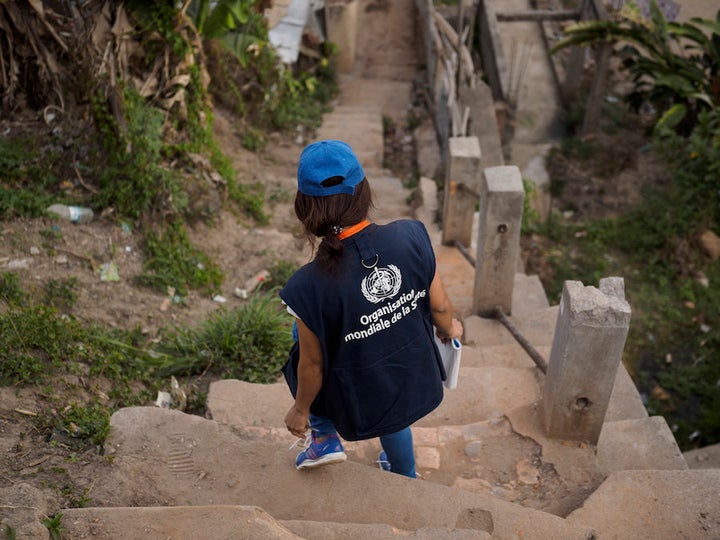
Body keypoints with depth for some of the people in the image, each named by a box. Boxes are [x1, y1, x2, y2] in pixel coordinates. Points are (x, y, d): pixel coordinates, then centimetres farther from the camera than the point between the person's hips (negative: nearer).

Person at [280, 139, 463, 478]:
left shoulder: (309, 287, -31)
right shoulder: (411, 237, -23)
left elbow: (312, 365, -17)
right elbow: (440, 306, -9)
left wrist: (300, 410, 4)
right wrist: (449, 329, 15)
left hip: (360, 404, -3)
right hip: (418, 384, 3)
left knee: (301, 334, 24)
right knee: (389, 414, 38)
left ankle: (324, 437, 31)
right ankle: (405, 477, 67)